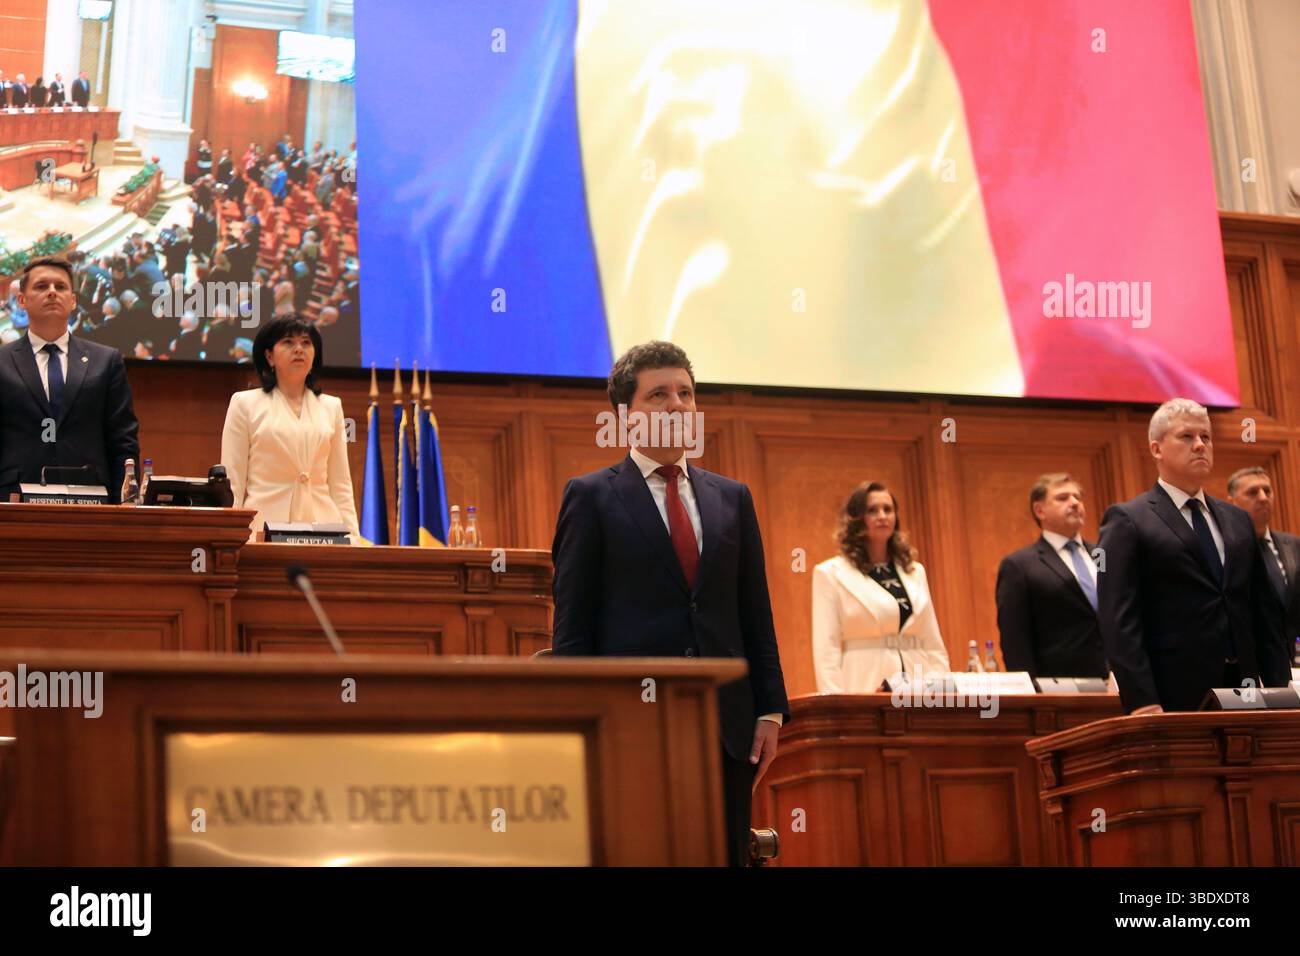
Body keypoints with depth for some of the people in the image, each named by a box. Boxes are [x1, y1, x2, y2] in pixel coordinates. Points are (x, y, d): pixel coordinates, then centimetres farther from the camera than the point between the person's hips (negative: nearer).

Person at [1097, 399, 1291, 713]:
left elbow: (1261, 612, 18)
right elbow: (1119, 620, -9)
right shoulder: (1127, 521, -2)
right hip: (1174, 697, -5)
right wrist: (1141, 703, -18)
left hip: (1242, 688, 5)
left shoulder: (1238, 521, 18)